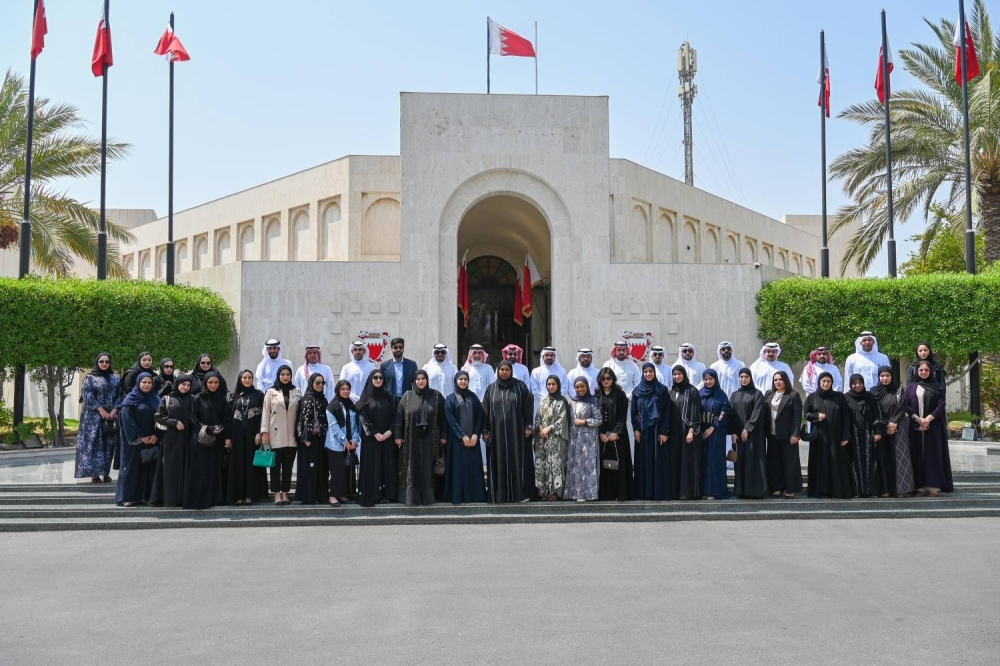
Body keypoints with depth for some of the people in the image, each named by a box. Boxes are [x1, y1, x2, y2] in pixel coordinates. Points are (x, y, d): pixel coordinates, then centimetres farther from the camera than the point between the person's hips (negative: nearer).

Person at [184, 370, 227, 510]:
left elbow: (224, 418, 10)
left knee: (214, 469, 6)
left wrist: (221, 428, -9)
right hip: (200, 439, -3)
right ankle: (197, 499, -1)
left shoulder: (222, 399, 9)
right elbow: (193, 418, -3)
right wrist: (206, 428, -16)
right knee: (200, 470, -3)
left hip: (216, 440, 3)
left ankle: (213, 498, 11)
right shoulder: (199, 398, -1)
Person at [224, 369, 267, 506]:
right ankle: (238, 495, 5)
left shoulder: (259, 394, 3)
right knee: (238, 464, 2)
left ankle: (250, 495, 0)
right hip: (237, 434, 3)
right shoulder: (235, 396, 11)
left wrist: (259, 433, -14)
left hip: (252, 433, -3)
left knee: (251, 462, -2)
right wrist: (228, 437, 0)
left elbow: (263, 415, -3)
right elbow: (229, 416, 8)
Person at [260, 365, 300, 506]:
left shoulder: (297, 392, 9)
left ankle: (285, 493, 11)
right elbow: (265, 412, 0)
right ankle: (277, 493, 4)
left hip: (291, 436, 2)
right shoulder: (271, 392, 3)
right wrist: (264, 432, -7)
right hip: (275, 435, -2)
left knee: (288, 465, 5)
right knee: (276, 465, 0)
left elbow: (300, 412, 8)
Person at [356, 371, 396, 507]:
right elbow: (363, 418, -6)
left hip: (387, 438, 3)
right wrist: (375, 433, -14)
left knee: (387, 465, 2)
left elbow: (394, 416, 6)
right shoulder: (366, 397, 1)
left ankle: (386, 494, 7)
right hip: (371, 438, -3)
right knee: (372, 465, -3)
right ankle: (371, 495, -1)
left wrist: (390, 431, -10)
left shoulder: (387, 397, 10)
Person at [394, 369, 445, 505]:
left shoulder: (436, 396, 3)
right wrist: (398, 436, -4)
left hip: (430, 439, 0)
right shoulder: (407, 396, 4)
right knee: (412, 467, 2)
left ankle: (428, 496, 8)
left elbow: (442, 417, 3)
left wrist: (443, 436, -1)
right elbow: (399, 416, 2)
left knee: (428, 467, 2)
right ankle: (411, 497, 7)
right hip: (411, 439, 0)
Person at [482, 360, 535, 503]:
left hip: (516, 430, -1)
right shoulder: (491, 389, 8)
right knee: (499, 462, 2)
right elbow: (485, 410, 7)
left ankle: (521, 493, 7)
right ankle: (500, 494, 6)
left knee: (518, 461, 0)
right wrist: (485, 430, 1)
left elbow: (528, 406, 0)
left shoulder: (520, 386, 2)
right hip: (497, 431, 2)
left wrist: (528, 426, -6)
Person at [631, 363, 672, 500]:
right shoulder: (637, 391, 6)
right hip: (642, 431, 2)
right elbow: (633, 412, 8)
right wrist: (636, 429, -2)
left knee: (659, 460, -2)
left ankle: (660, 492, 3)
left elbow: (667, 412, -3)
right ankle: (643, 492, 6)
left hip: (658, 430, -2)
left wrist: (665, 432, -9)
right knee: (643, 461, 2)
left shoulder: (662, 389, 1)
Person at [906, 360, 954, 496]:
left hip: (934, 426, -1)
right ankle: (920, 486, 0)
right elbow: (906, 406, 3)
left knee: (933, 454, -4)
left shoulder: (936, 387, 7)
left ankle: (933, 486, -4)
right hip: (915, 426, 1)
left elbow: (941, 405, -2)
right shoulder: (911, 388, 11)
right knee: (917, 455, -1)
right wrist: (918, 419, -11)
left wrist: (928, 418, -15)